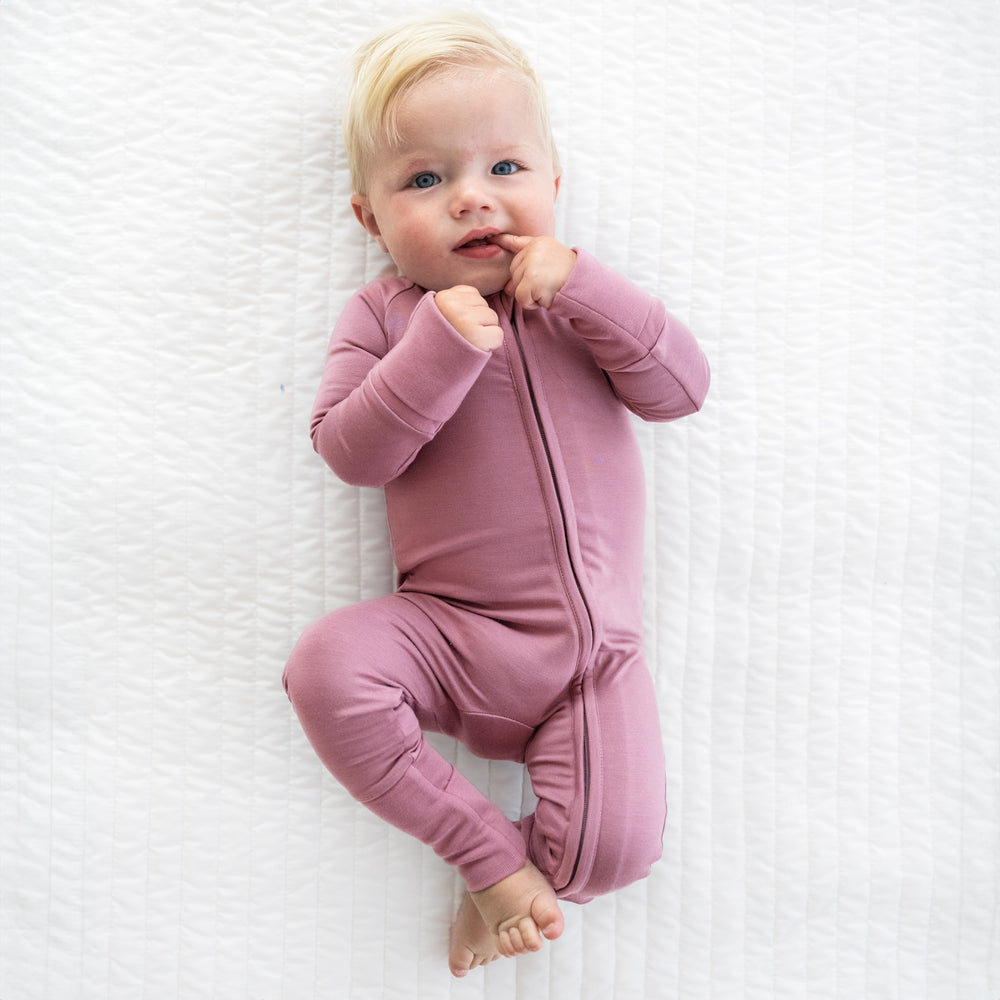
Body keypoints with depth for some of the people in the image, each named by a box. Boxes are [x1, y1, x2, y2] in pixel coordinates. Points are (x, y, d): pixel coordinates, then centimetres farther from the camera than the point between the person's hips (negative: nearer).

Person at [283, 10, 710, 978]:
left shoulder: (581, 295, 9)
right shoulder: (383, 316, 4)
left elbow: (682, 387, -2)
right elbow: (348, 450, -8)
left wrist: (585, 289, -15)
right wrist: (439, 349, -21)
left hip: (592, 647, 0)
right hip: (448, 635, 0)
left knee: (618, 843, -16)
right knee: (326, 669, -29)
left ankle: (510, 872, 17)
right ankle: (491, 852, -11)